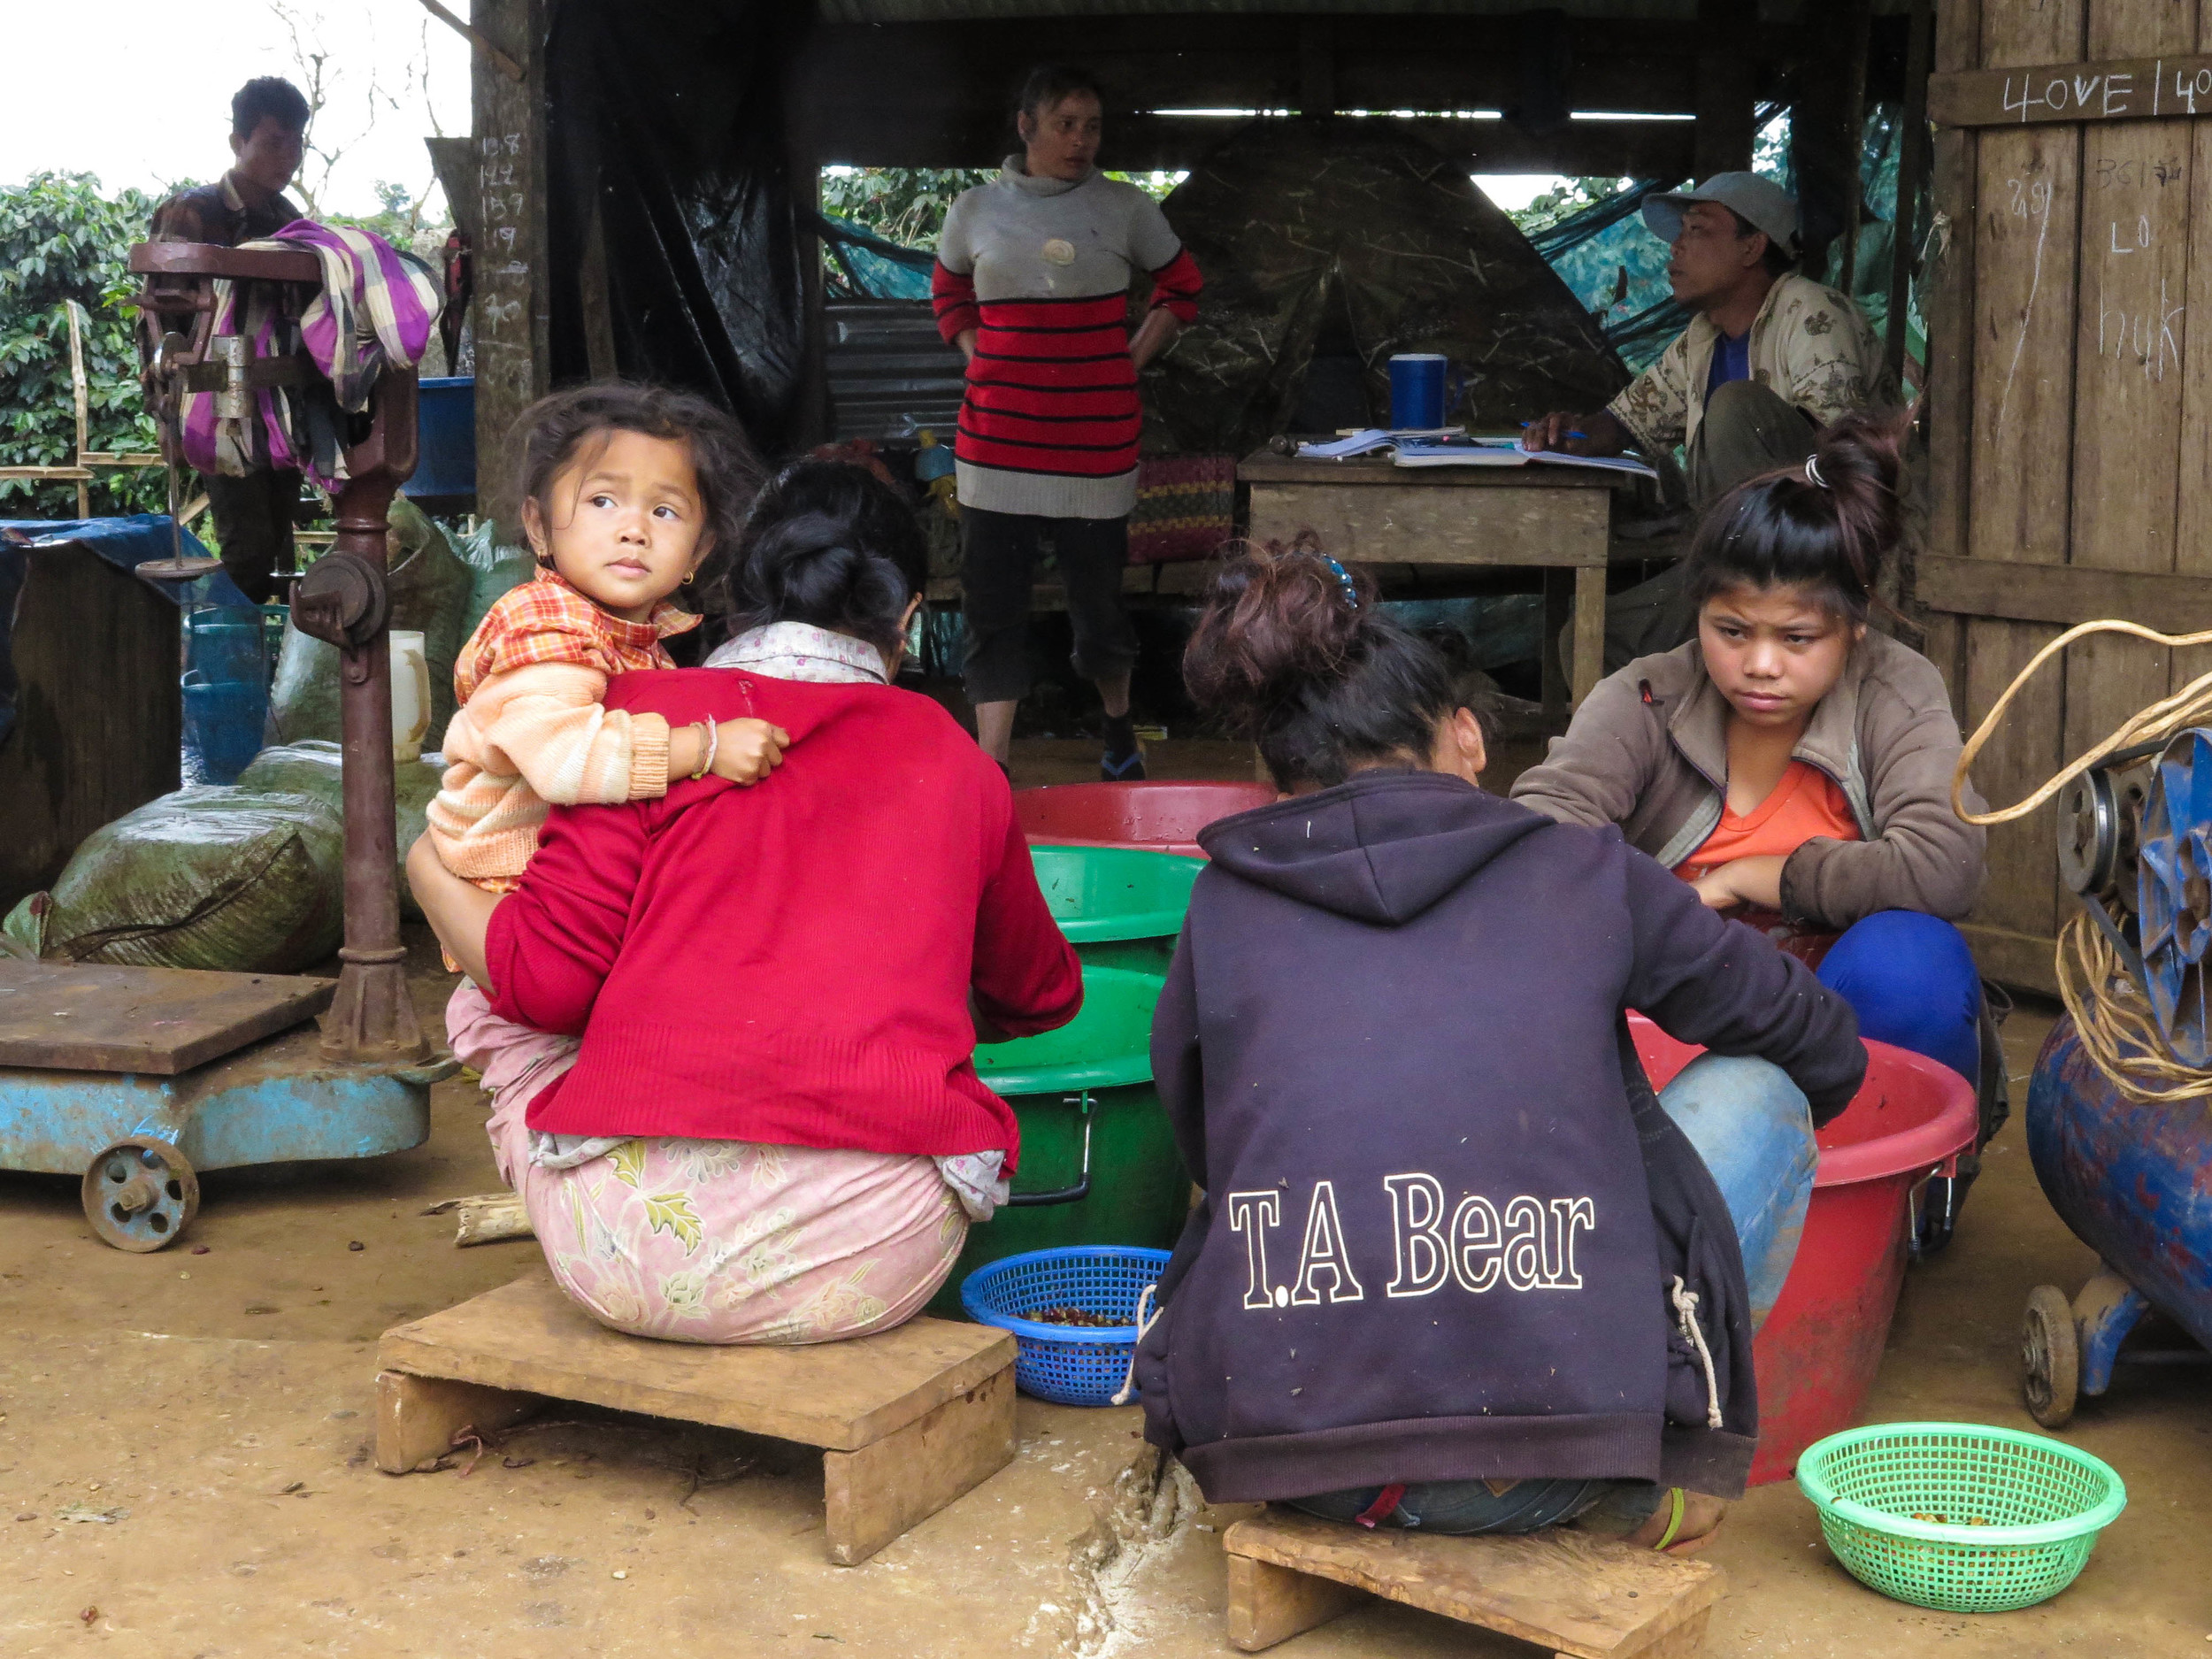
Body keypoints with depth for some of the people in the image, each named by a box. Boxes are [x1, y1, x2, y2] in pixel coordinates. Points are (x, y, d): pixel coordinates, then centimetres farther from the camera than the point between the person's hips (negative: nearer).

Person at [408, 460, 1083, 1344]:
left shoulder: (646, 710, 5)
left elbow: (544, 978, 1)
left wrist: (431, 873, 22)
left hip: (633, 1258, -4)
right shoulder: (956, 762, 15)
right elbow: (1038, 996, 30)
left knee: (493, 1008, 25)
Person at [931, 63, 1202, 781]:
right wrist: (985, 362, 7)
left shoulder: (1125, 208, 2)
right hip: (996, 443, 1)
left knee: (1098, 595, 9)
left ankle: (1118, 726, 35)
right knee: (991, 605, 0)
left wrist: (1131, 362, 4)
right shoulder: (975, 211, 5)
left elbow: (1180, 287, 14)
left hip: (1096, 438, -1)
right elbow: (949, 297, 21)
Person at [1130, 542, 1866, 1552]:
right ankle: (1648, 1471, 16)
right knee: (1757, 1088, 19)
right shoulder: (1582, 876, 7)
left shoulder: (1224, 908, 9)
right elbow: (1825, 1050, 22)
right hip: (1547, 1456, -3)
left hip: (1270, 1438, 3)